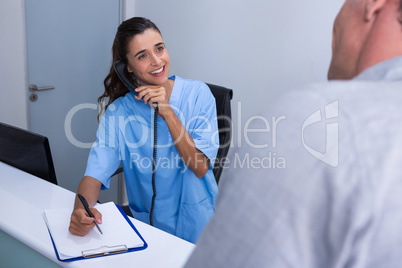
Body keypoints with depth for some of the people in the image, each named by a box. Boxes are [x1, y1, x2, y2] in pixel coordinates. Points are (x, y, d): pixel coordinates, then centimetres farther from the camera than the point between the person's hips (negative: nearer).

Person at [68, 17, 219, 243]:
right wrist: (81, 211, -33)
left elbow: (200, 167, -11)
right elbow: (96, 174, -11)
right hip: (147, 227, 2)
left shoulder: (197, 93, -6)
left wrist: (167, 112, -19)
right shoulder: (119, 110, -5)